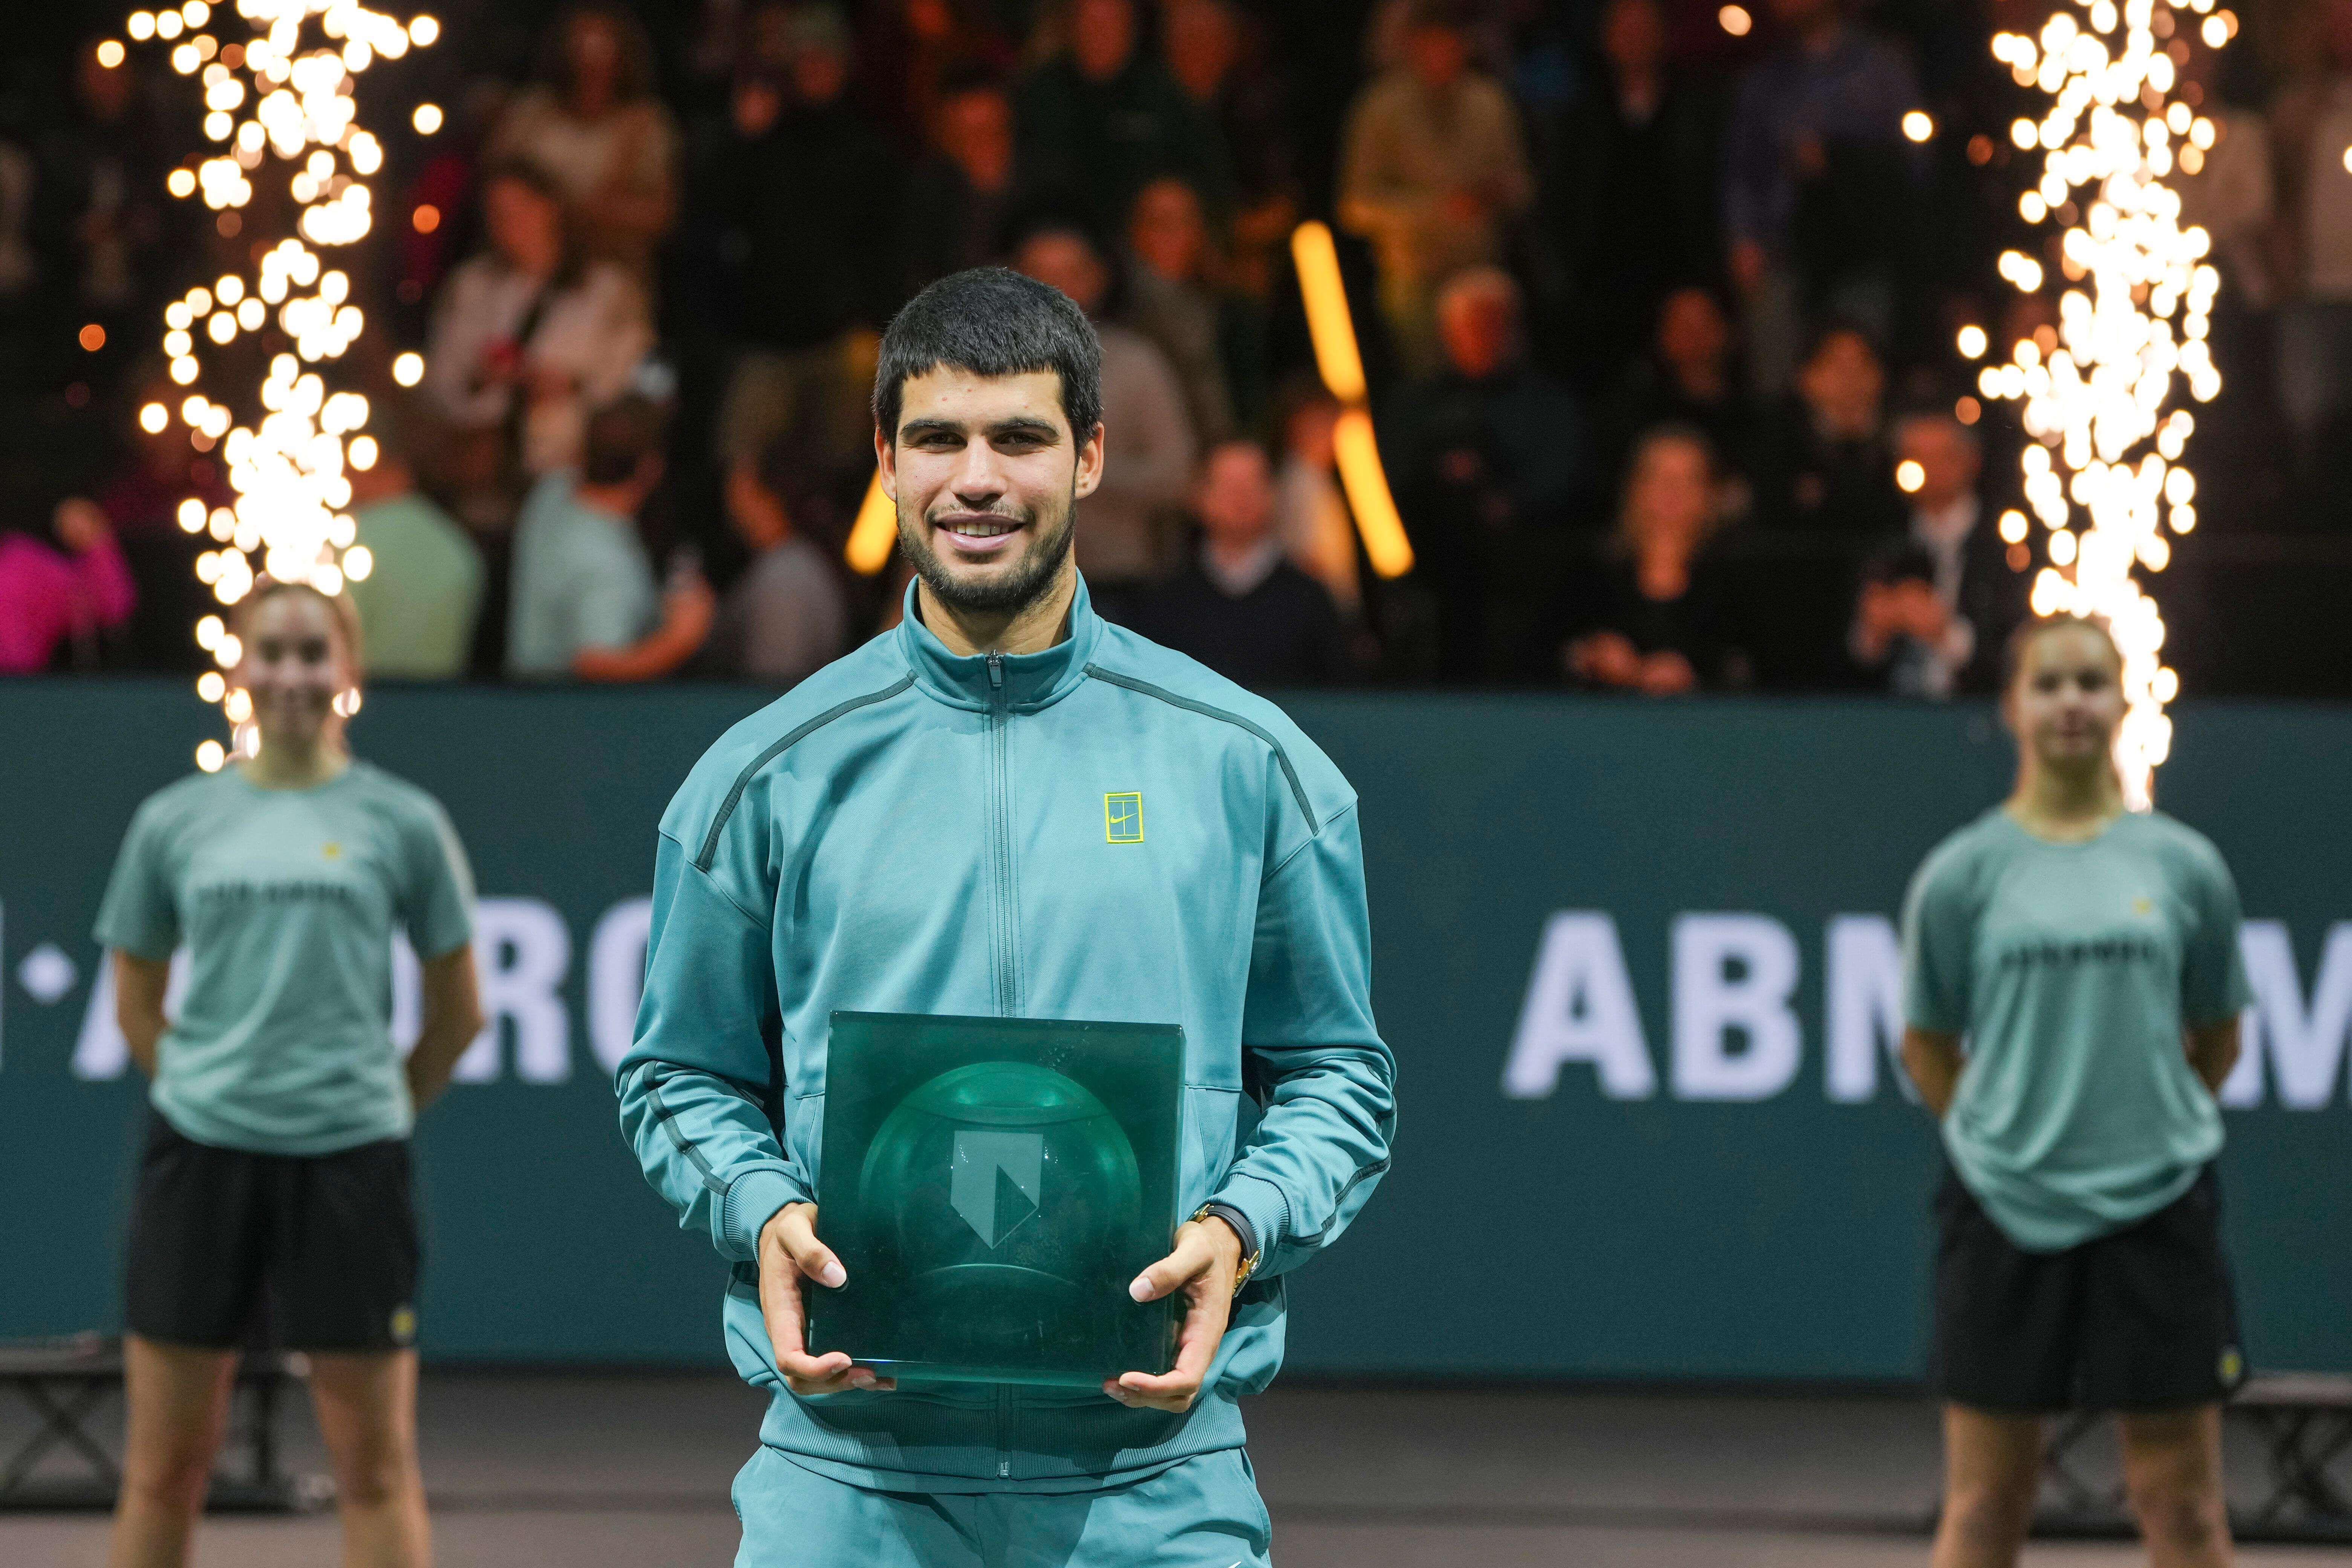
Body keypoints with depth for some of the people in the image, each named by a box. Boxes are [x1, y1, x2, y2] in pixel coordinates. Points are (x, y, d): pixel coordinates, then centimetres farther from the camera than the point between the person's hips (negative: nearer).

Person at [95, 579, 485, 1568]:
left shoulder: (401, 821, 3)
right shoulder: (174, 821, 7)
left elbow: (457, 1011, 9)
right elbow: (136, 1002, 15)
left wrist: (382, 1109, 10)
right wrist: (205, 1089, 8)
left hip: (349, 1163, -1)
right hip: (200, 1154, 1)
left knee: (376, 1463, 1)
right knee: (164, 1465, 4)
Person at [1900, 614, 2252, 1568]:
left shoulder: (2184, 865, 3)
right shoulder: (1962, 874, 0)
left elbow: (2216, 1038, 13)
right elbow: (1927, 1044, 8)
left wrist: (2156, 1125, 9)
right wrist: (2000, 1136, 4)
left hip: (2157, 1207, 1)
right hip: (2004, 1212, -1)